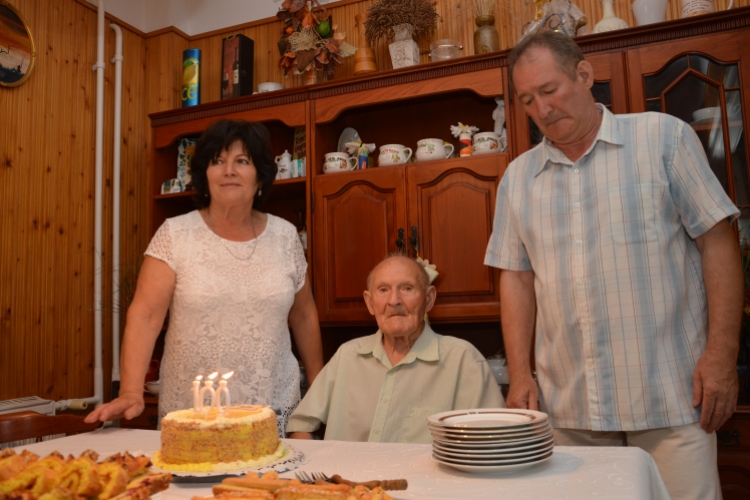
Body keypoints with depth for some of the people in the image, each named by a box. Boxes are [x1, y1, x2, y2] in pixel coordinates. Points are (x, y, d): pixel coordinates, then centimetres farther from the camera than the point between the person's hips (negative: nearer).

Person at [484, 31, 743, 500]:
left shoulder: (664, 137, 2)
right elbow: (517, 277, 9)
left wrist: (722, 353, -8)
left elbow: (717, 241, -1)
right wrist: (520, 374, 2)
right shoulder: (518, 177, 10)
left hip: (669, 397, -2)